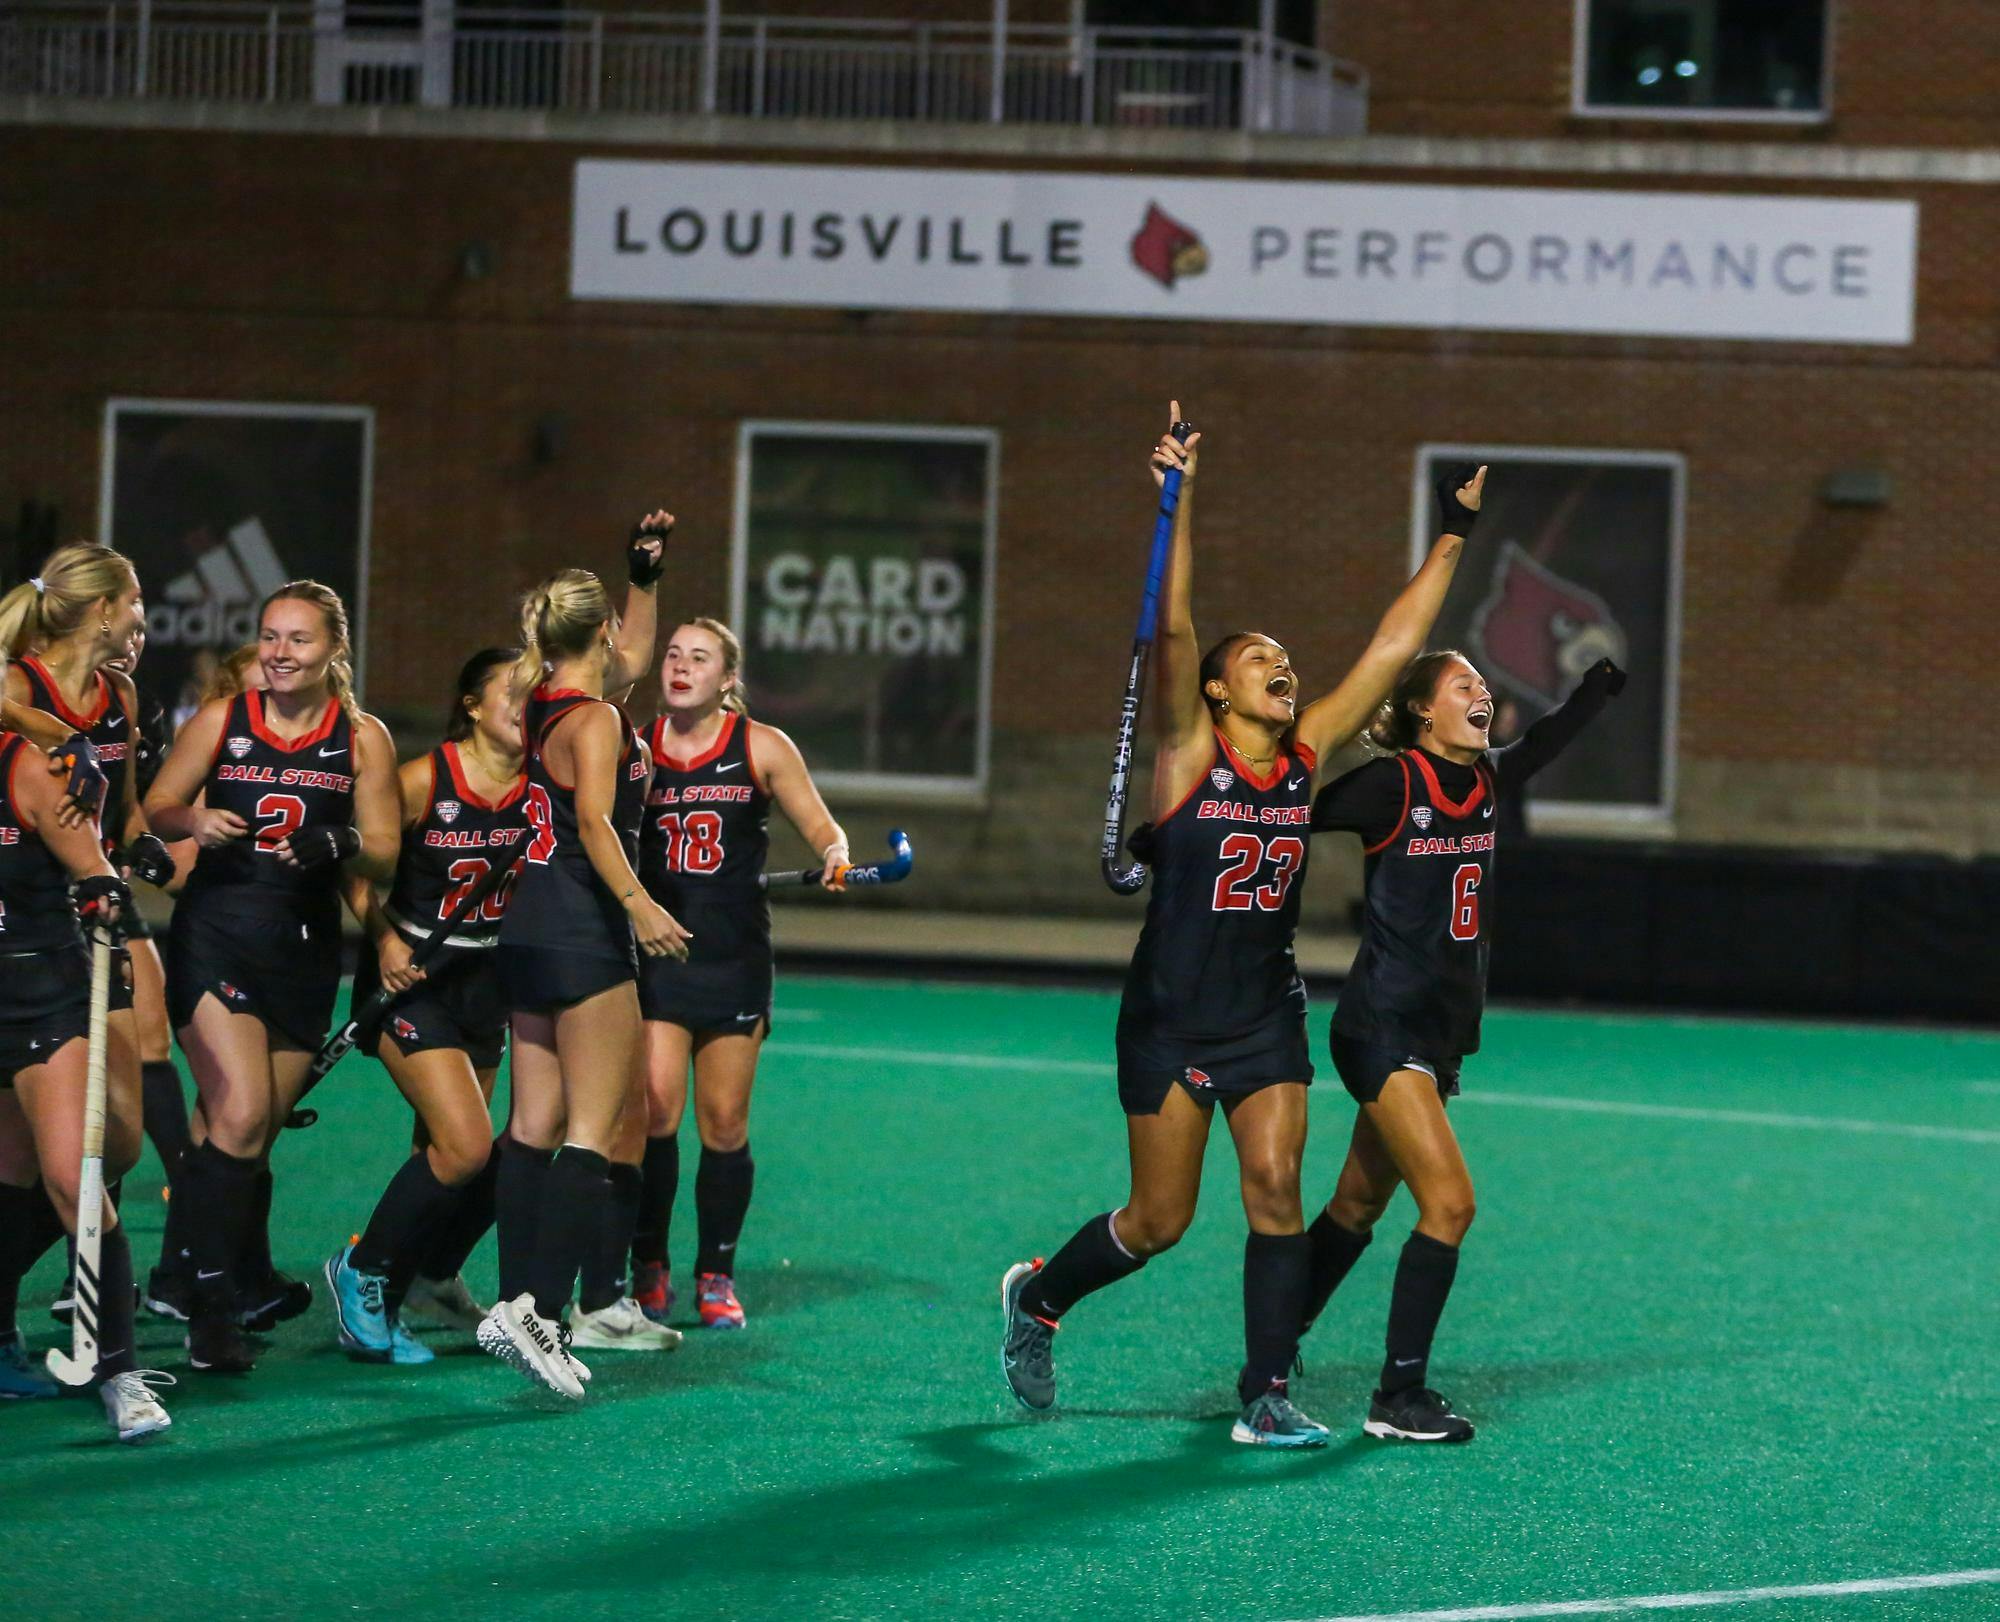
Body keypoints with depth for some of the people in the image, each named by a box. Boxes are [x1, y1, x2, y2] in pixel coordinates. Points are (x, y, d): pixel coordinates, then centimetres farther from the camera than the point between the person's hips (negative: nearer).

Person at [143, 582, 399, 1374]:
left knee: (259, 1129, 11)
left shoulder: (363, 738, 3)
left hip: (304, 950, 2)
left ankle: (251, 1282, 33)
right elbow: (155, 807, 2)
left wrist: (340, 846, -21)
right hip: (215, 935, -2)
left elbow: (385, 858, 0)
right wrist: (194, 819, -20)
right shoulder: (222, 720, 0)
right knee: (241, 1114, -18)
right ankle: (207, 1302, -14)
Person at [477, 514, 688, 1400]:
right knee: (596, 1130, -11)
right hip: (584, 936, -10)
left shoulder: (546, 705, 14)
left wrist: (646, 575, 30)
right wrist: (638, 902, -36)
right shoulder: (593, 719, -12)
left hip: (530, 930, 10)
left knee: (536, 1123, 9)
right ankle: (536, 1308, -23)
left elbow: (631, 658, 33)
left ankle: (533, 1302, 12)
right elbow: (594, 820, -27)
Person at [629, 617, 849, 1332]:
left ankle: (716, 1274, 15)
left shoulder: (762, 748, 2)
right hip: (653, 950, 0)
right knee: (654, 1109, -11)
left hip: (735, 958, 0)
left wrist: (834, 857, -16)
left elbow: (820, 825, 5)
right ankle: (648, 1268, 3)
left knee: (725, 1123, 2)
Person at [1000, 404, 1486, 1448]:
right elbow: (1174, 628, -21)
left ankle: (1266, 1397, -5)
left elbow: (1393, 646, 7)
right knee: (1160, 1221, 3)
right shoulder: (1189, 753, -8)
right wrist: (1180, 501, -30)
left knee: (1275, 1187, -9)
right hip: (1170, 1019, -4)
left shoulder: (1307, 754, 4)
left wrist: (1451, 541, 8)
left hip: (1268, 1018, 4)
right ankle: (1038, 1296, 30)